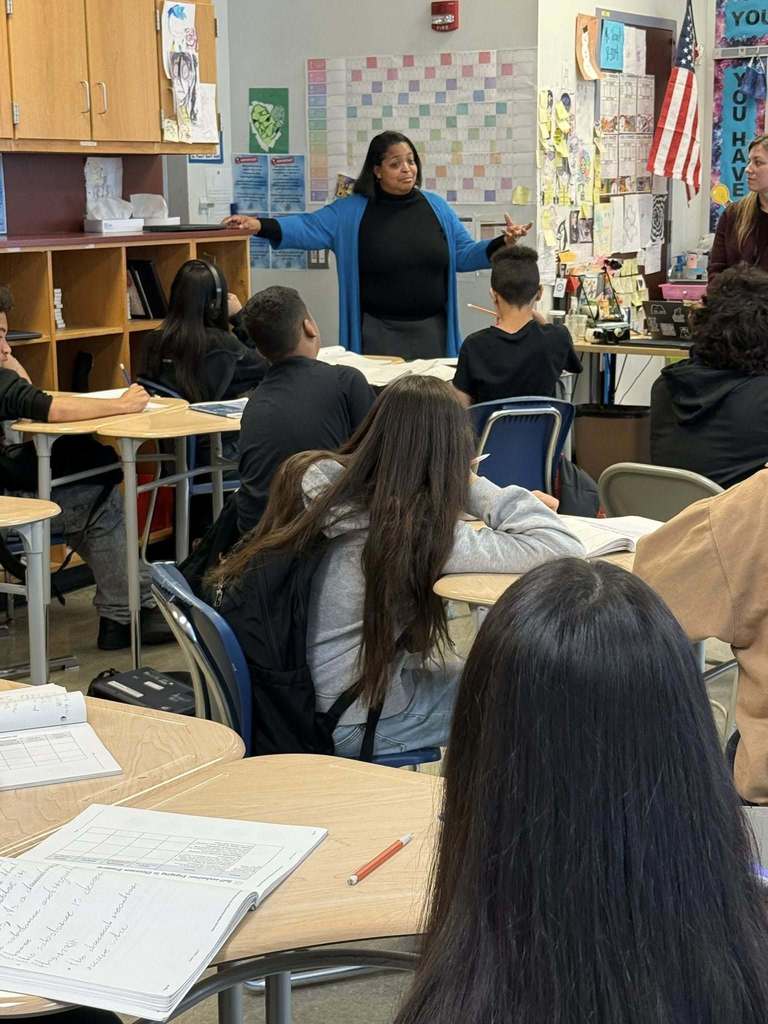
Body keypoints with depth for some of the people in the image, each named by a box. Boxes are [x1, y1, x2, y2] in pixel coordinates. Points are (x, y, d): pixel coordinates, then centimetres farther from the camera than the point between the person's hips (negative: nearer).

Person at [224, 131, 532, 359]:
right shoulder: (351, 211, 1)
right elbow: (309, 228, -7)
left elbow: (464, 255, 12)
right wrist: (261, 226, -21)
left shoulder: (436, 207, 10)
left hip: (432, 328, 3)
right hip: (379, 332, -2)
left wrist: (502, 243, -3)